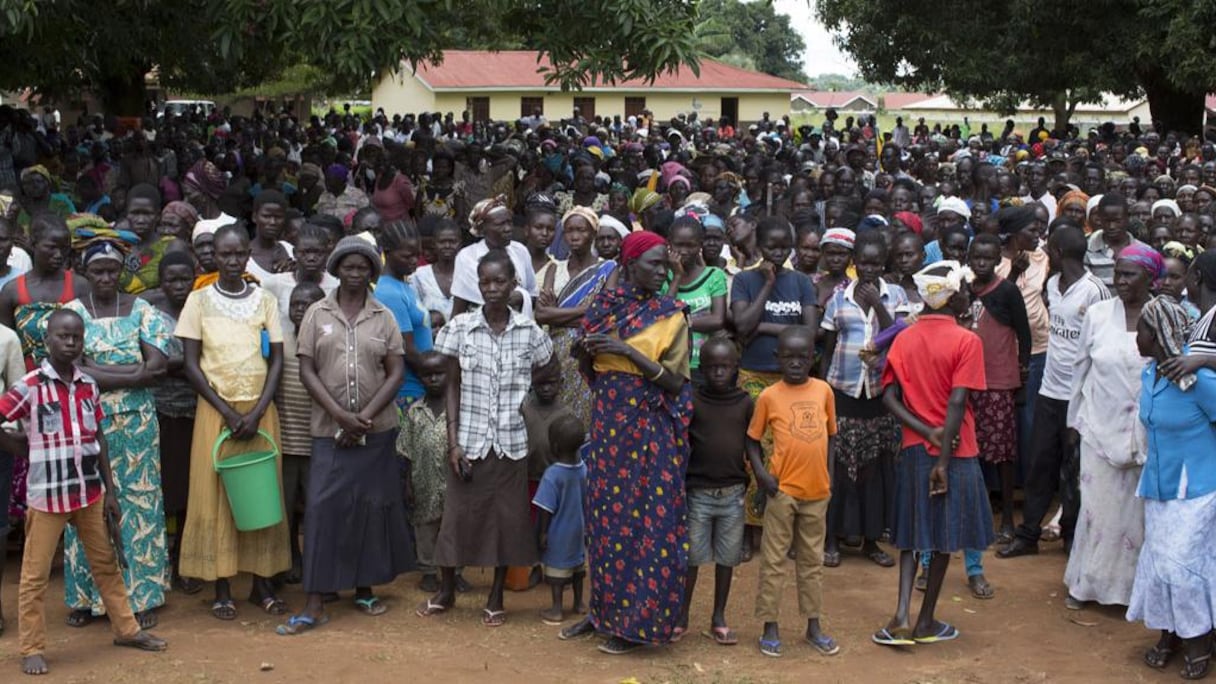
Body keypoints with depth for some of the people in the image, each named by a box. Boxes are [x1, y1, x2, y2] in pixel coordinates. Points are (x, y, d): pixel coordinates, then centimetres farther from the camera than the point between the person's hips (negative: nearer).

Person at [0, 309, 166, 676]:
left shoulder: (88, 386, 4)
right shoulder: (30, 386, -11)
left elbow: (98, 439, 9)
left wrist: (110, 490, 8)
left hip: (90, 492, 5)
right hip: (47, 494, -5)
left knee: (106, 564, 16)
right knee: (36, 574, 4)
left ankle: (126, 629, 28)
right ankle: (32, 648, 13)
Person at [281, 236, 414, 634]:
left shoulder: (384, 317, 5)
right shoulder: (317, 314, 3)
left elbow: (396, 373, 1)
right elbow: (307, 370, -2)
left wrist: (366, 416, -11)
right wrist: (341, 415, -12)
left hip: (377, 430, 1)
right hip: (330, 430, -1)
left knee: (372, 507, 6)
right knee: (323, 508, -6)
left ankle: (364, 590, 21)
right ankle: (315, 604, -4)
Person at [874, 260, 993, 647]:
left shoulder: (904, 339, 3)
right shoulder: (966, 341, -12)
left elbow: (889, 397, -4)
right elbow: (957, 403, -18)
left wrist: (927, 432, -8)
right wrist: (944, 459, -17)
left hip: (914, 449, 4)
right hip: (954, 451, -4)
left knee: (912, 533, 14)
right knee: (944, 537, 8)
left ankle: (902, 615, 0)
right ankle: (926, 623, 15)